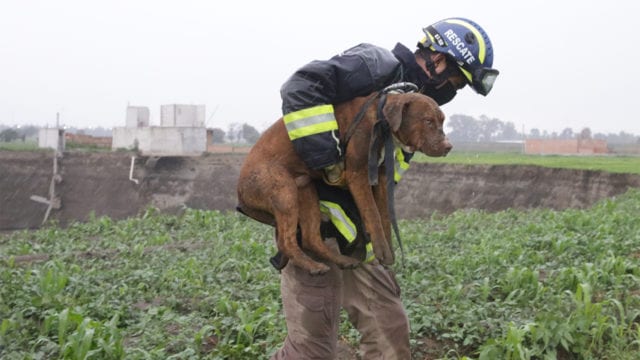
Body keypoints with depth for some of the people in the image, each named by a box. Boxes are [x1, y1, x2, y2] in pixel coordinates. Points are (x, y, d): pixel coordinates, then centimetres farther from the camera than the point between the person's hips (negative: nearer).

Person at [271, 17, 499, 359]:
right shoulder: (379, 65, -12)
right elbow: (302, 87, -26)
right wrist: (327, 160, -29)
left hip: (353, 230, 9)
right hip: (314, 221, -9)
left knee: (389, 330, 11)